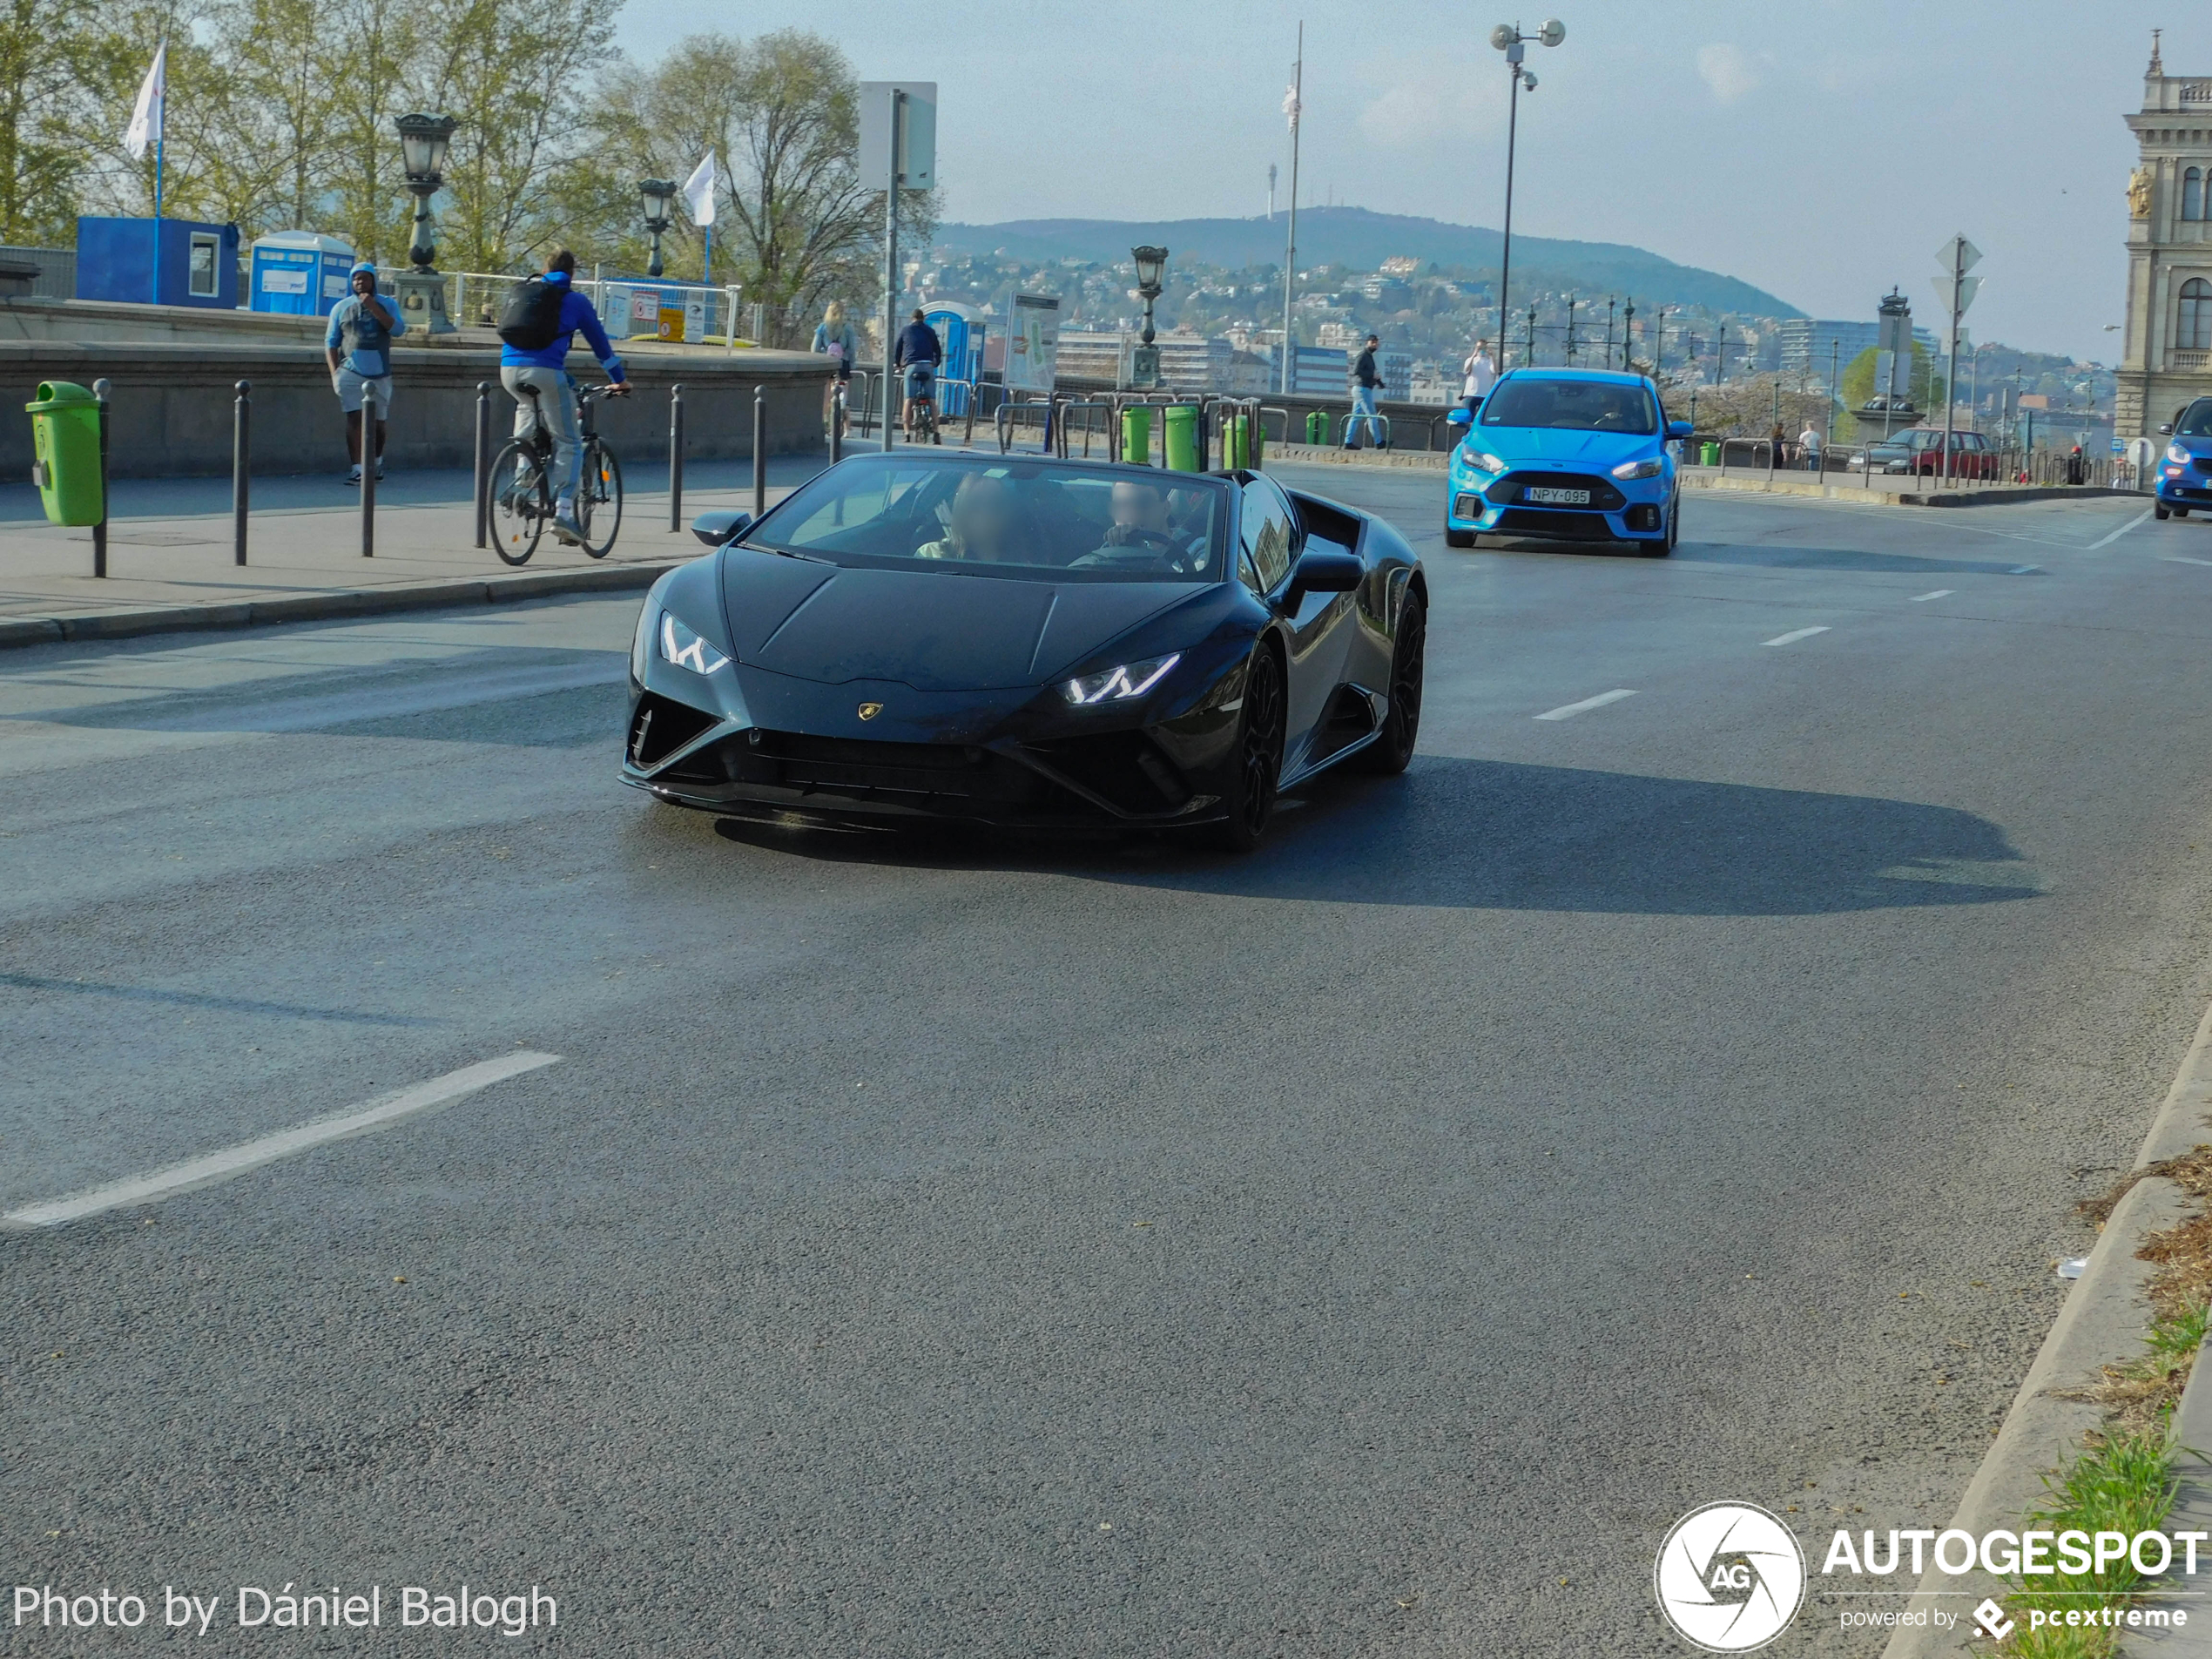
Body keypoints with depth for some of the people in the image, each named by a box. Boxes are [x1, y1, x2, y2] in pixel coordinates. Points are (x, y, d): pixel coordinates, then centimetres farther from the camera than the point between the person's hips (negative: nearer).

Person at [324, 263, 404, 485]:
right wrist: (334, 372, -3)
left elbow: (398, 330, -8)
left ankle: (377, 459, 33)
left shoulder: (386, 305, 8)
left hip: (380, 373, 1)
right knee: (355, 418, -12)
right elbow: (331, 341, 8)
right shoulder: (342, 307, 8)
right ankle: (357, 468, -15)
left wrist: (373, 308, -16)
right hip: (351, 372, -1)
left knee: (378, 422, 9)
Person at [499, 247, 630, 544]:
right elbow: (599, 342, 20)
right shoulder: (576, 301, 15)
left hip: (509, 368, 5)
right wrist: (619, 380, 32)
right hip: (546, 371, -5)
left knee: (526, 406, 38)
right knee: (569, 443, 4)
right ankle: (563, 511, -10)